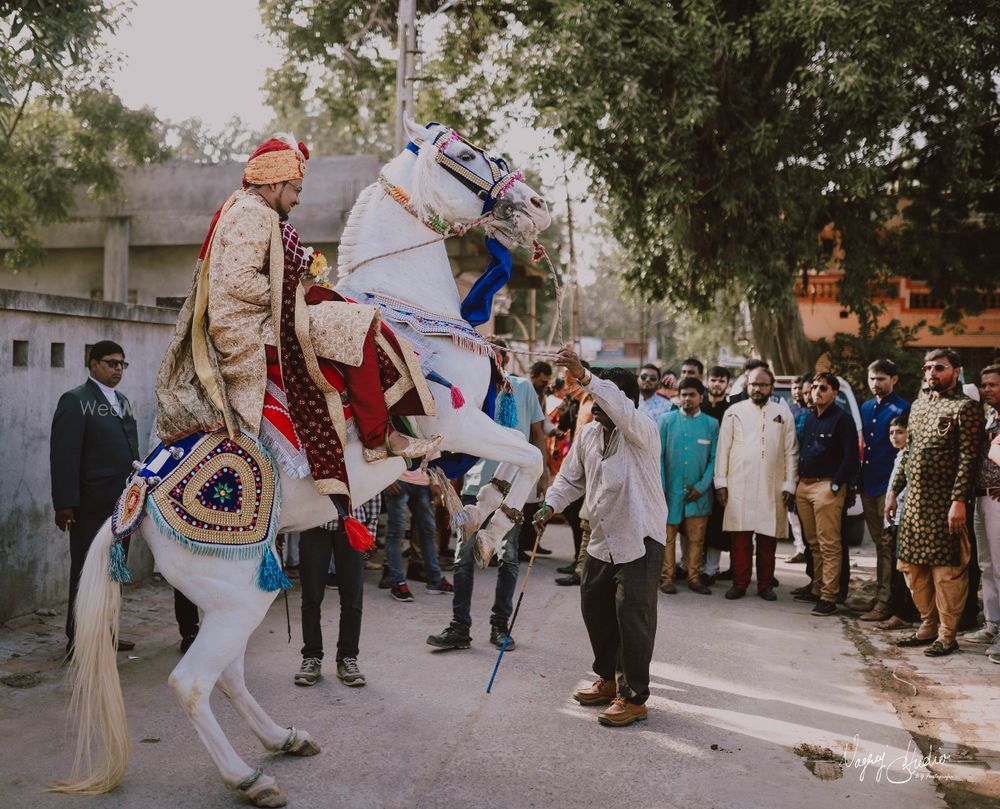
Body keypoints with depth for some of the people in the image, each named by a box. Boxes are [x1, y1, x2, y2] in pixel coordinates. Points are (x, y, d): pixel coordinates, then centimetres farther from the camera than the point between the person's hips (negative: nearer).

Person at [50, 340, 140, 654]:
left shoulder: (122, 402, 16)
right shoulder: (76, 401, -7)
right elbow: (64, 456, -13)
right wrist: (65, 504, -18)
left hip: (121, 506, 7)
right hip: (91, 507, -7)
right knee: (86, 573, 2)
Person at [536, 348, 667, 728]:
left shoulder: (641, 431, -16)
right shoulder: (588, 434, 7)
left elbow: (620, 408, -39)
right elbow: (571, 478, 16)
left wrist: (583, 376, -48)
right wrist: (551, 505, -2)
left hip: (640, 539, -8)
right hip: (603, 539, 8)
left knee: (633, 617, -4)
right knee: (595, 608, 16)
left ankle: (633, 697, 8)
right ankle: (609, 679, 35)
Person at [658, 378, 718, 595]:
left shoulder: (711, 424, 5)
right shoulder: (667, 420, 3)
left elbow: (714, 459, 3)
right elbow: (659, 455, 1)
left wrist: (701, 487, -6)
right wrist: (660, 487, -6)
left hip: (698, 493, 1)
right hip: (671, 489, -1)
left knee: (696, 538, 5)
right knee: (668, 535, 2)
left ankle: (694, 578, 13)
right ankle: (667, 577, 9)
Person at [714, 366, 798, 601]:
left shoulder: (783, 414, 11)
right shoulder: (734, 412, 8)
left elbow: (791, 452, 9)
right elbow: (722, 449, 6)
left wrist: (789, 484, 3)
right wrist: (721, 481, 0)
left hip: (772, 488, 1)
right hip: (739, 486, -1)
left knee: (768, 538, 2)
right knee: (740, 537, -2)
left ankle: (765, 584, 12)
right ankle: (740, 583, 6)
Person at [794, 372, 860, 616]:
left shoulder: (842, 419, -4)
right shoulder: (809, 418, 18)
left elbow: (851, 456, -10)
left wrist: (836, 485, -13)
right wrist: (797, 481, 14)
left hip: (827, 486, -7)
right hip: (804, 486, 7)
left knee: (829, 545, -7)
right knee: (814, 543, 12)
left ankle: (828, 597, -7)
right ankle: (817, 589, 20)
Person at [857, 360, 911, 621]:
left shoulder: (902, 409, -8)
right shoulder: (866, 408, 14)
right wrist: (859, 479, 13)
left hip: (889, 485, -7)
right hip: (868, 483, 7)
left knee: (887, 543, -4)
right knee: (879, 541, 14)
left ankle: (885, 602, -2)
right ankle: (880, 593, 23)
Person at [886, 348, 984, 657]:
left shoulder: (965, 407, -8)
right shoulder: (919, 405, 16)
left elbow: (968, 458, -14)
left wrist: (959, 500, -21)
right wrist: (894, 489, 16)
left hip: (944, 502, -8)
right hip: (915, 499, 8)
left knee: (947, 568, -1)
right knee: (913, 566, 12)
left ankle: (947, 636, 9)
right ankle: (928, 627, 25)